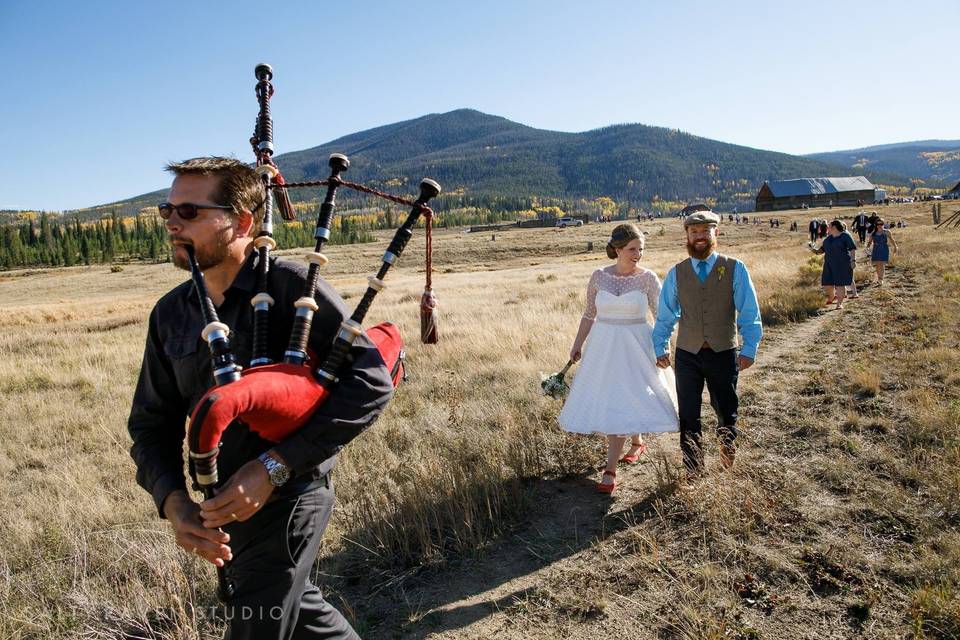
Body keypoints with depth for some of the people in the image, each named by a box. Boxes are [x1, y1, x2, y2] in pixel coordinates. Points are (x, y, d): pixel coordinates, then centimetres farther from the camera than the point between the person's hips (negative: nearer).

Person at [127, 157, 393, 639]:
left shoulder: (290, 286, -18)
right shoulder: (170, 314, 1)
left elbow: (372, 381, -25)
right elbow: (151, 422, 5)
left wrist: (273, 466, -27)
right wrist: (173, 501, -14)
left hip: (287, 501, -7)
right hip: (219, 506, 7)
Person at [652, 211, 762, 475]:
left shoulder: (735, 269, -3)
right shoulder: (676, 273, 2)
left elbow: (750, 312, -4)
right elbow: (665, 315, 8)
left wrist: (749, 349, -10)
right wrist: (660, 348, 5)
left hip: (724, 353, -1)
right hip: (687, 354, 1)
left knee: (726, 409, 18)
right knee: (688, 414, 8)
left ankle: (728, 442, 48)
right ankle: (693, 465, 25)